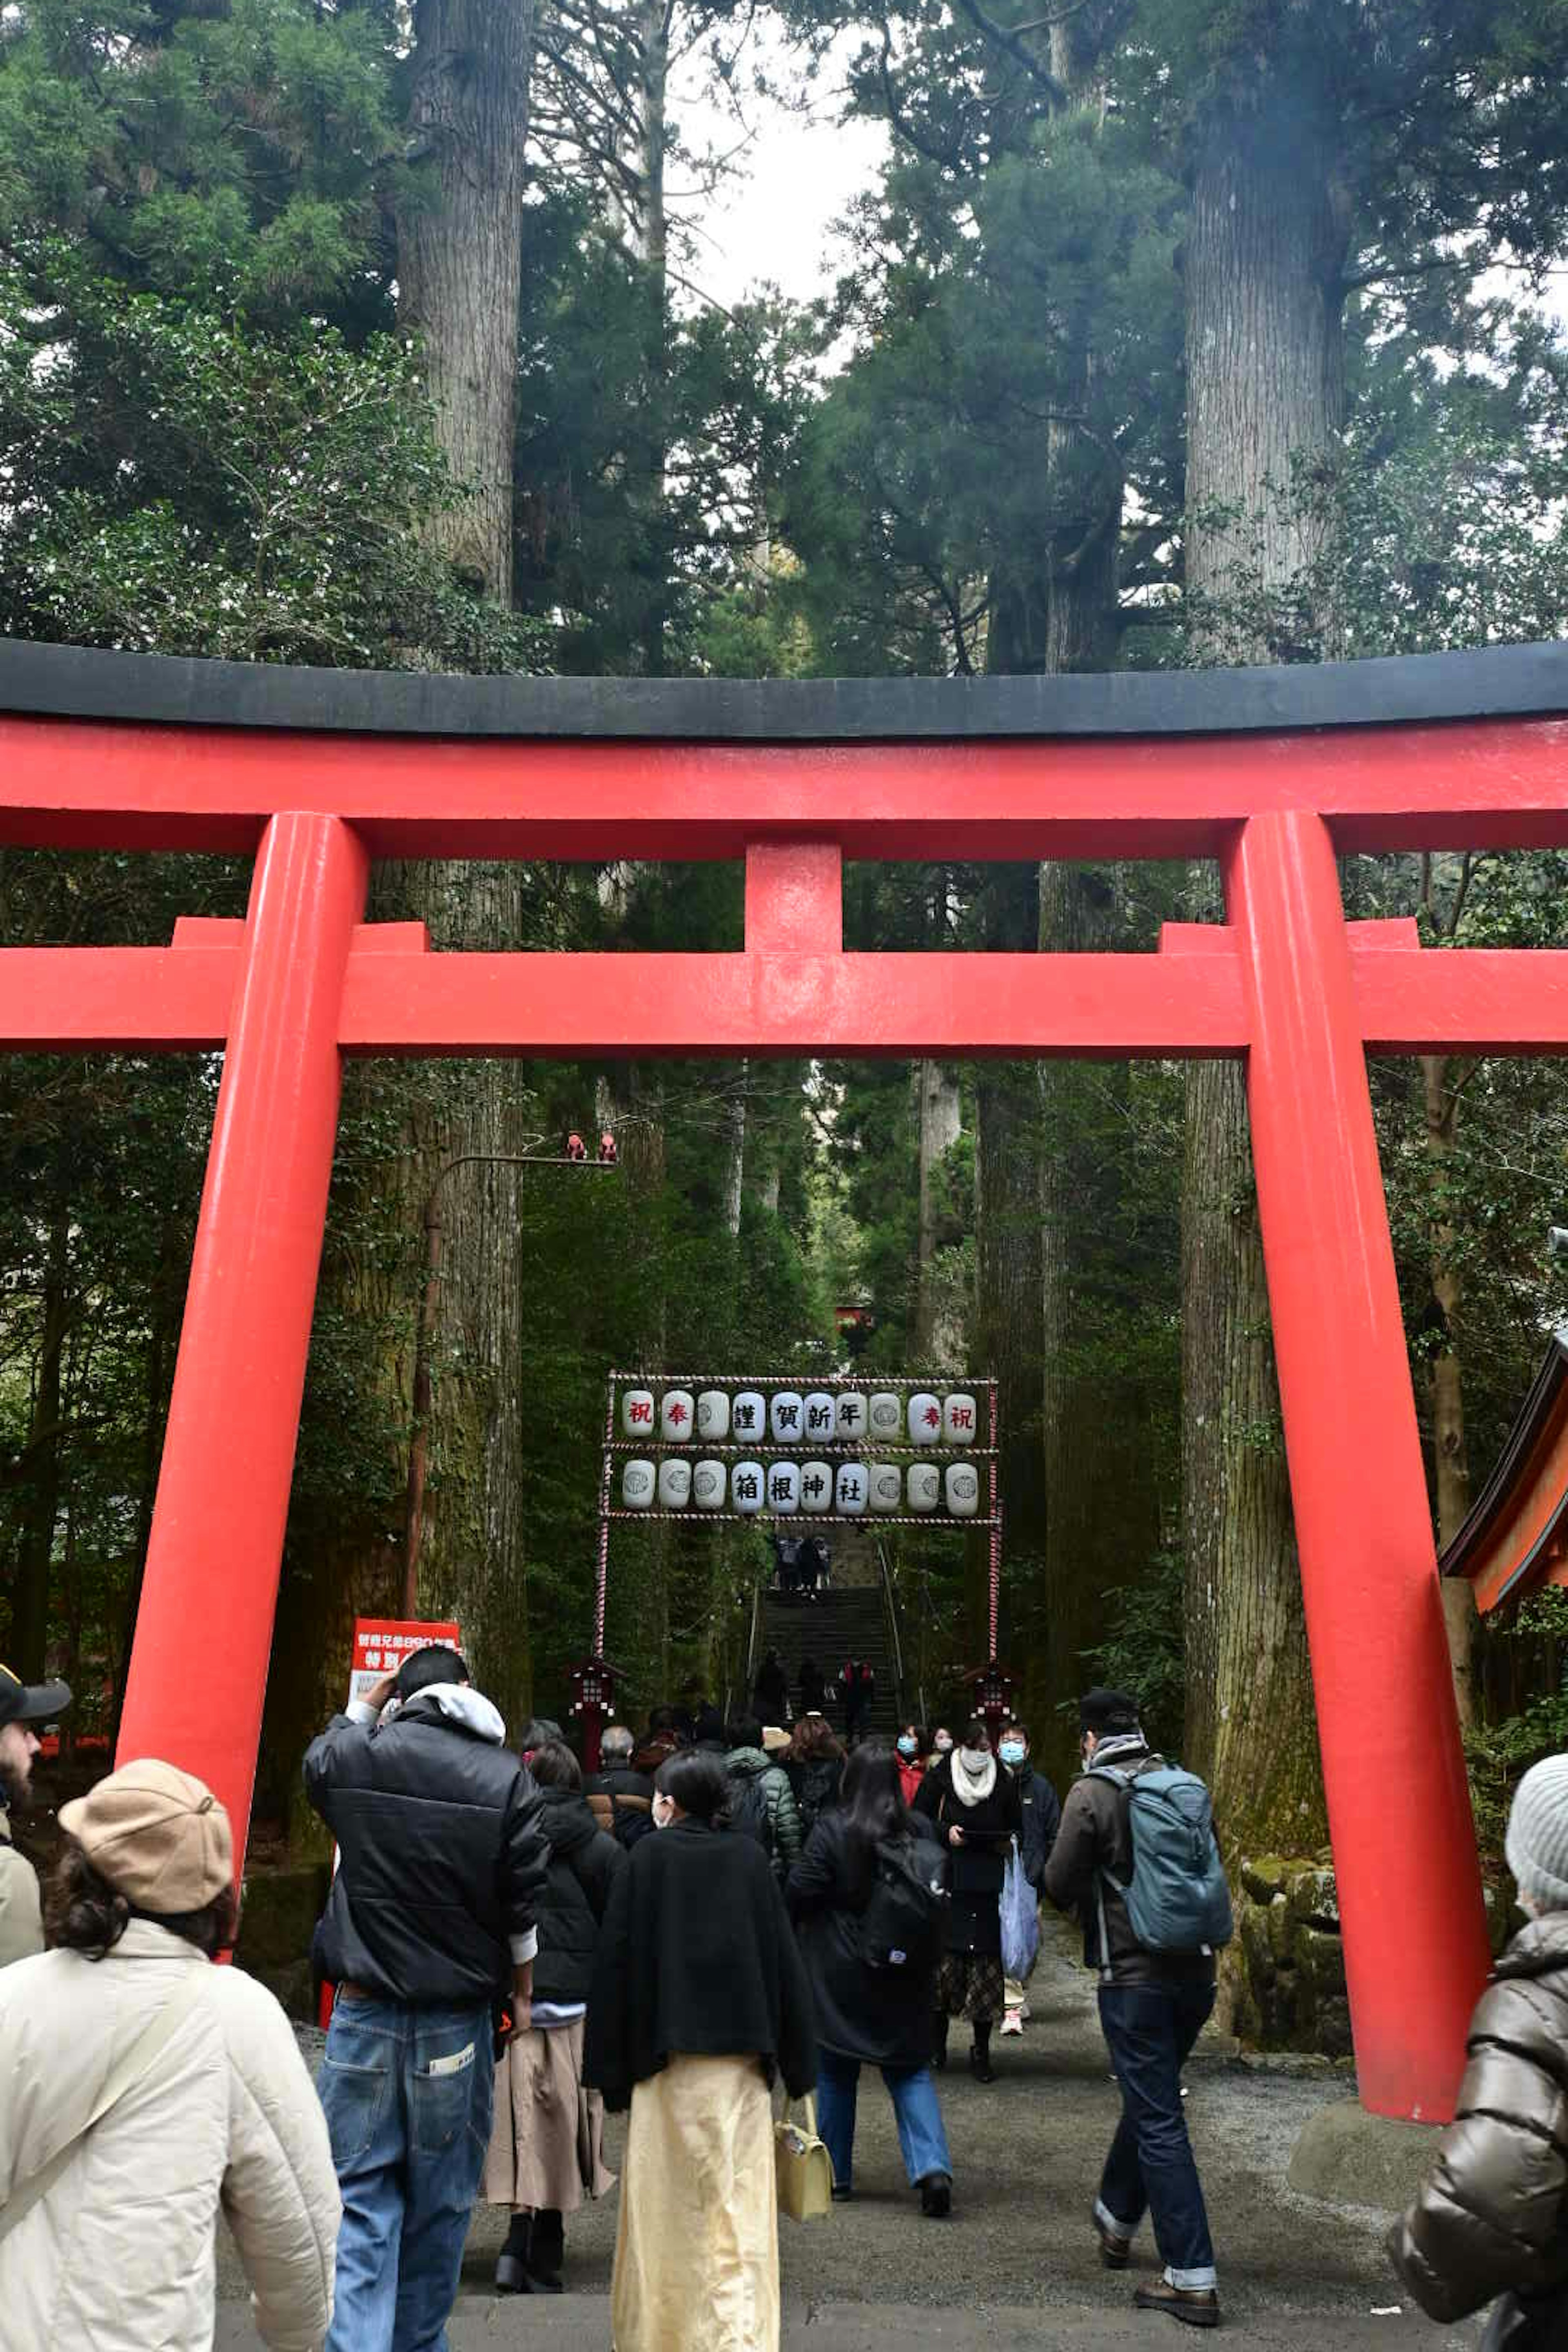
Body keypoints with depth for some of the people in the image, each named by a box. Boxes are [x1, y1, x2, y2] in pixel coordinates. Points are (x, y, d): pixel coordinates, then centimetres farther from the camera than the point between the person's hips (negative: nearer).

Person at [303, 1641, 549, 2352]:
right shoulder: (507, 1778, -9)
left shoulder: (355, 1756, -8)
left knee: (360, 2197, 5)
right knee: (440, 2199, 17)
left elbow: (317, 1759, 19)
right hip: (458, 2022, 1)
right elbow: (522, 1906, -3)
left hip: (364, 2013, 0)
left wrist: (372, 1699, 19)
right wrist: (521, 1995, 11)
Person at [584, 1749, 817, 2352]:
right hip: (741, 2054, 1)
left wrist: (609, 2067, 2)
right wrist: (798, 2066, 7)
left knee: (663, 2204, 13)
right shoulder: (749, 1857, 1)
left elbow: (616, 1961, -4)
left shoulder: (647, 1857, -3)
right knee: (738, 2206, 4)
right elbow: (784, 1957, 2)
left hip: (667, 2054, -1)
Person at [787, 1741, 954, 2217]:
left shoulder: (832, 1831, -15)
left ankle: (835, 2173, 22)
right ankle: (932, 2167, -7)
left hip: (841, 1976, -3)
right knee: (911, 2071, 10)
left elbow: (799, 1895, -12)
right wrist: (932, 1965, 15)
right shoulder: (920, 1836, -3)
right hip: (906, 1979, 3)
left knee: (836, 2074, 13)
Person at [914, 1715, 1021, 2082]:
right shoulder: (940, 1776, 0)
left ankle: (982, 2051, 11)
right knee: (945, 1955, -4)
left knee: (986, 1958, -1)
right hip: (947, 1880, -1)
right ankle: (937, 2036, 15)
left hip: (987, 1883, 2)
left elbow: (1014, 1828, 18)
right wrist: (946, 1832, -13)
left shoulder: (1004, 1782, 7)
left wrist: (1008, 1841, -3)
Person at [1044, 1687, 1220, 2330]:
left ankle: (1193, 2279, 1)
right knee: (1148, 2099, 23)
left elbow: (1058, 1887, -9)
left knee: (1158, 2121, 1)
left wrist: (1093, 1888, 12)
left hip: (1133, 1978, -6)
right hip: (1196, 1970, 6)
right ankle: (1116, 2222, 41)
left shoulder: (1091, 1794, -11)